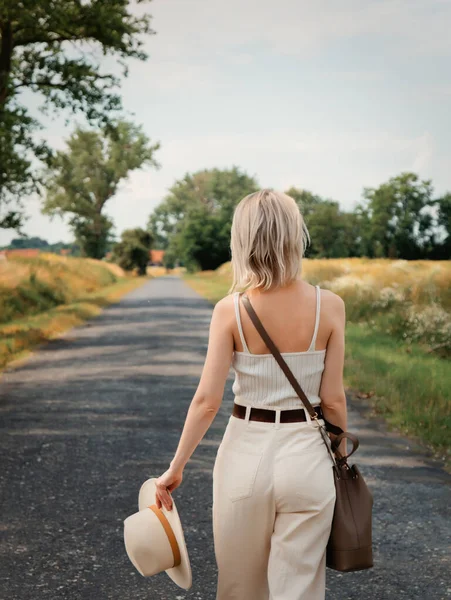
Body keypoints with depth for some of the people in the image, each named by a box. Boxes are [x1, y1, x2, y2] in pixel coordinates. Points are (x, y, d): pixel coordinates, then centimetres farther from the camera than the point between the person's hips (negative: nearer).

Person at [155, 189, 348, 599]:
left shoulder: (230, 310, -10)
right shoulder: (329, 306, -8)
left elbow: (207, 401, -10)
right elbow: (333, 399, -5)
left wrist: (176, 468, 1)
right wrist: (342, 455, 12)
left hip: (245, 453, 0)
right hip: (306, 457, 0)